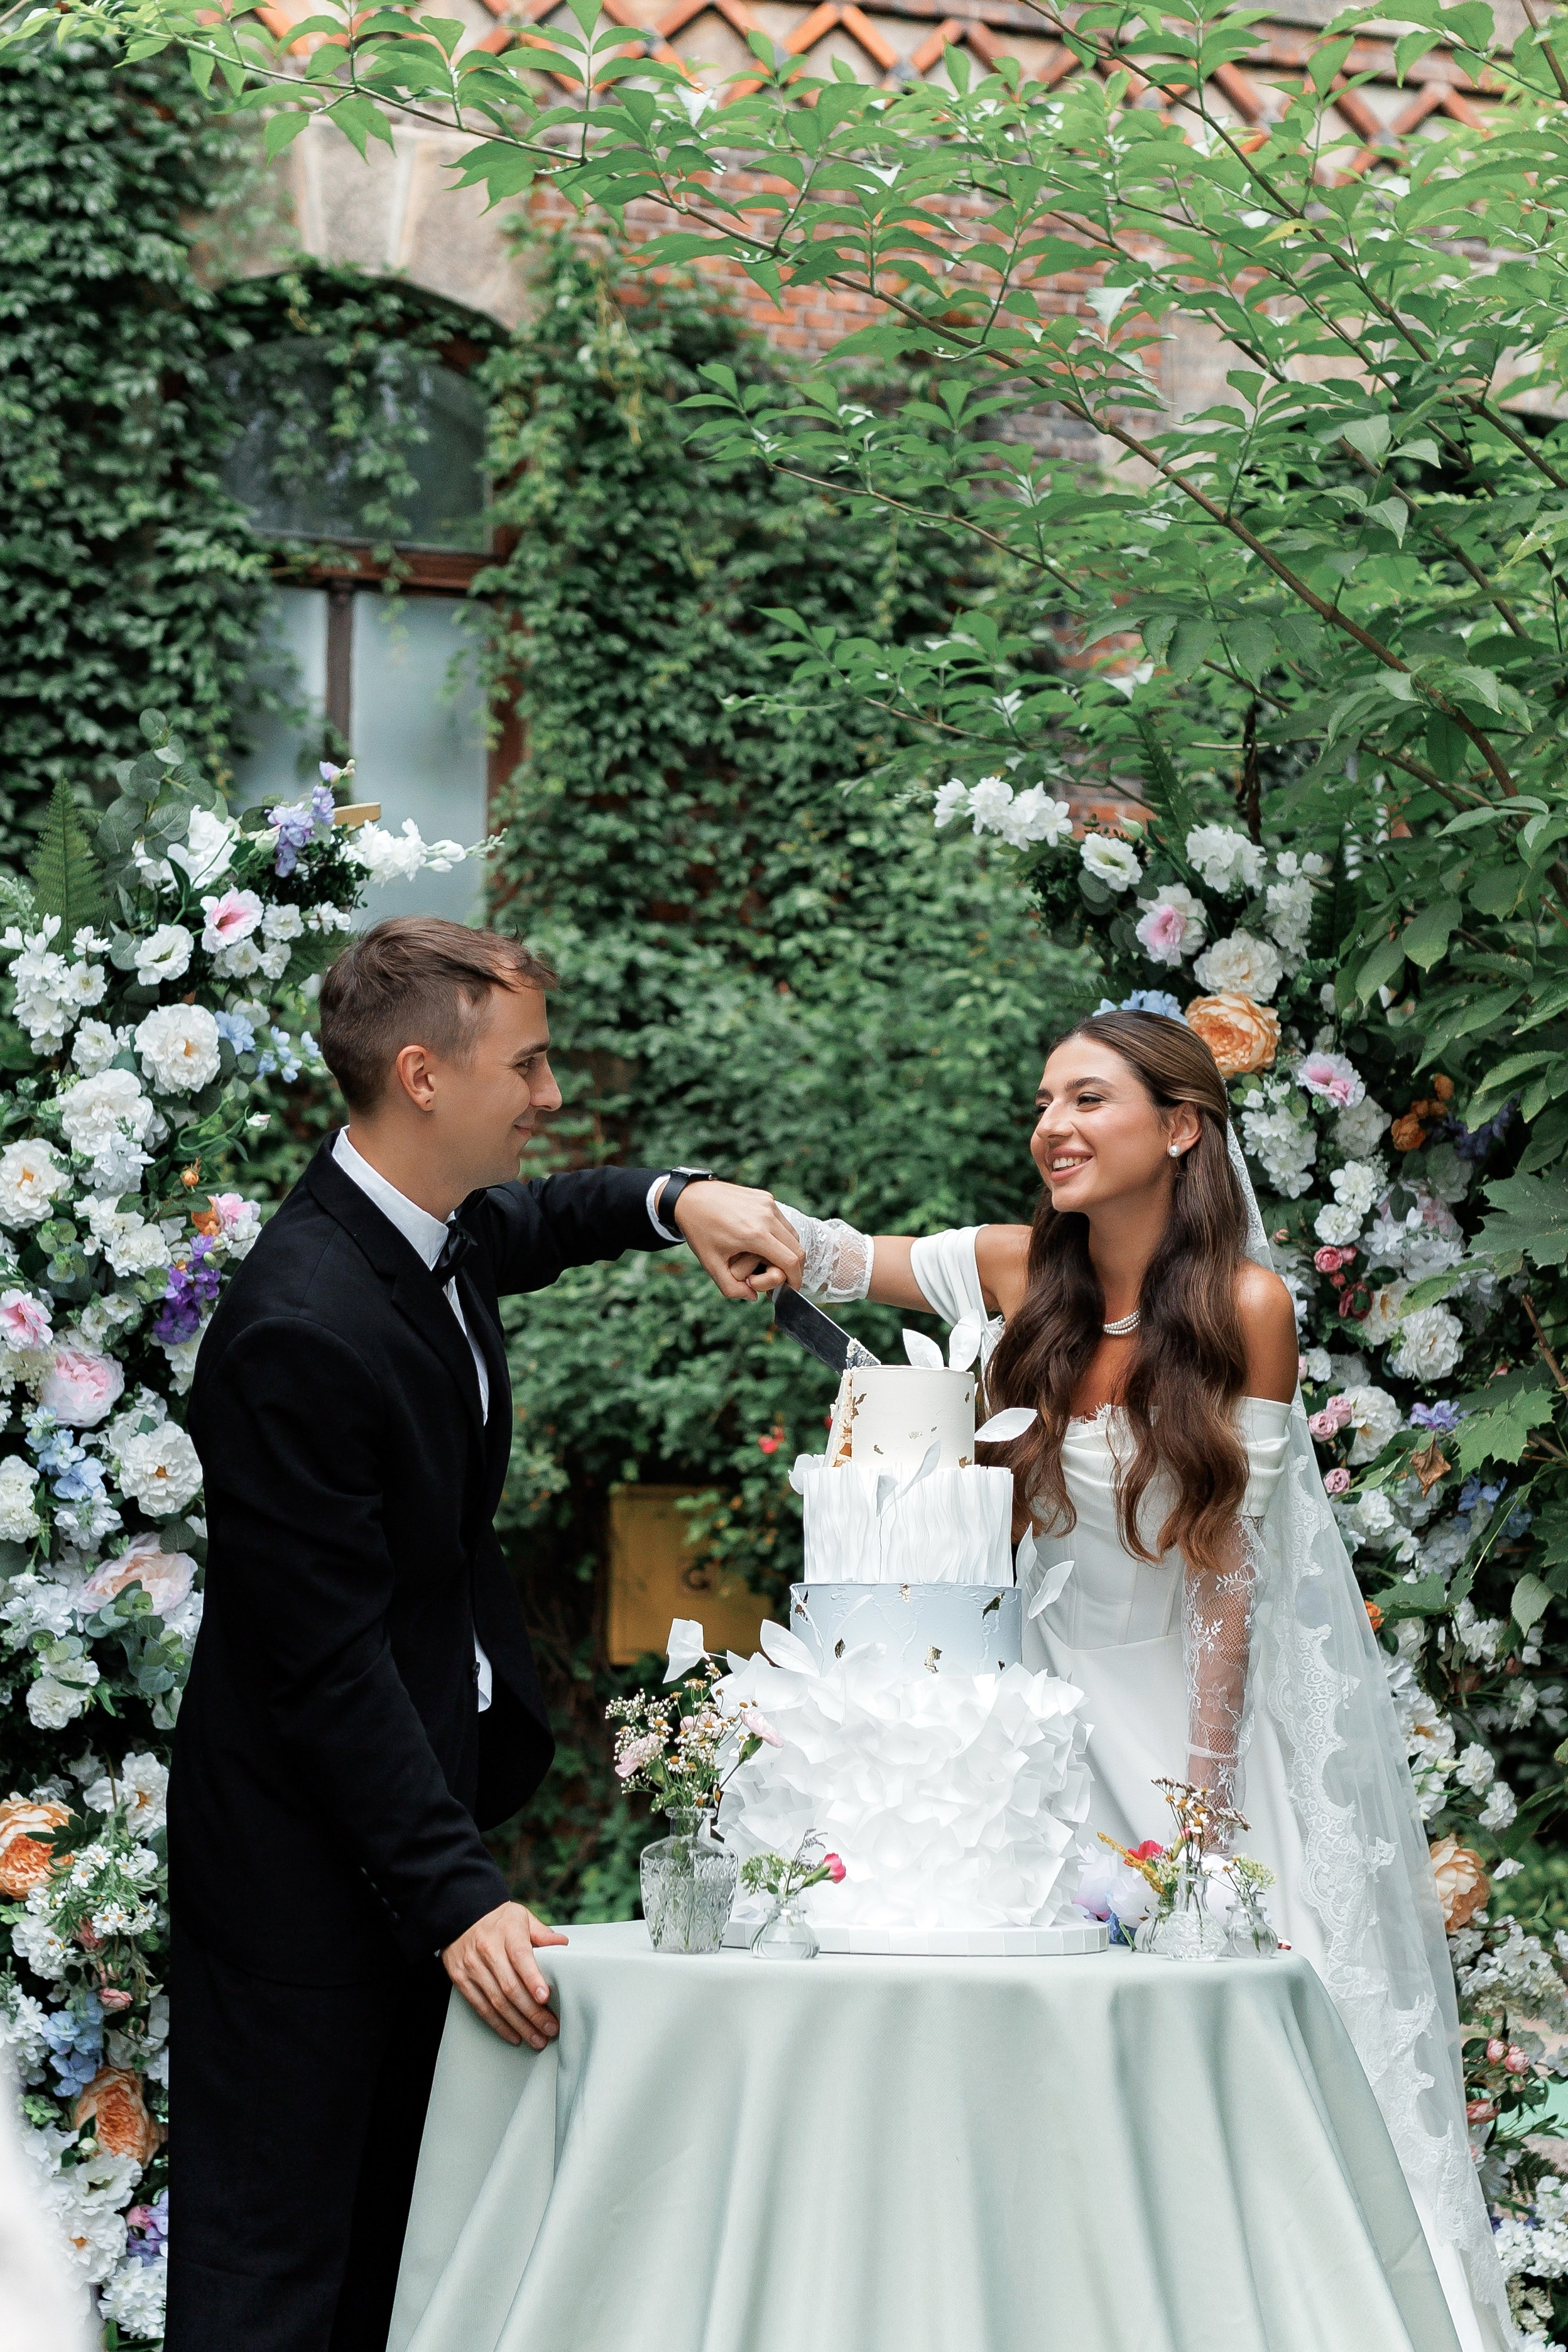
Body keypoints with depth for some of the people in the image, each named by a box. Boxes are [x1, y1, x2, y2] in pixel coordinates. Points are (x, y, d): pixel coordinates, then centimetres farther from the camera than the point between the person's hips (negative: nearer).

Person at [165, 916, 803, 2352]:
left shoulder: (435, 1226, 1)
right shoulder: (301, 1329, -27)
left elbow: (533, 1225, 28)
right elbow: (329, 1661, -26)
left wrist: (677, 1199, 6)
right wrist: (460, 1895, -27)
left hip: (423, 1790, 10)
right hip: (306, 1852, -10)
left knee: (391, 2232, 17)